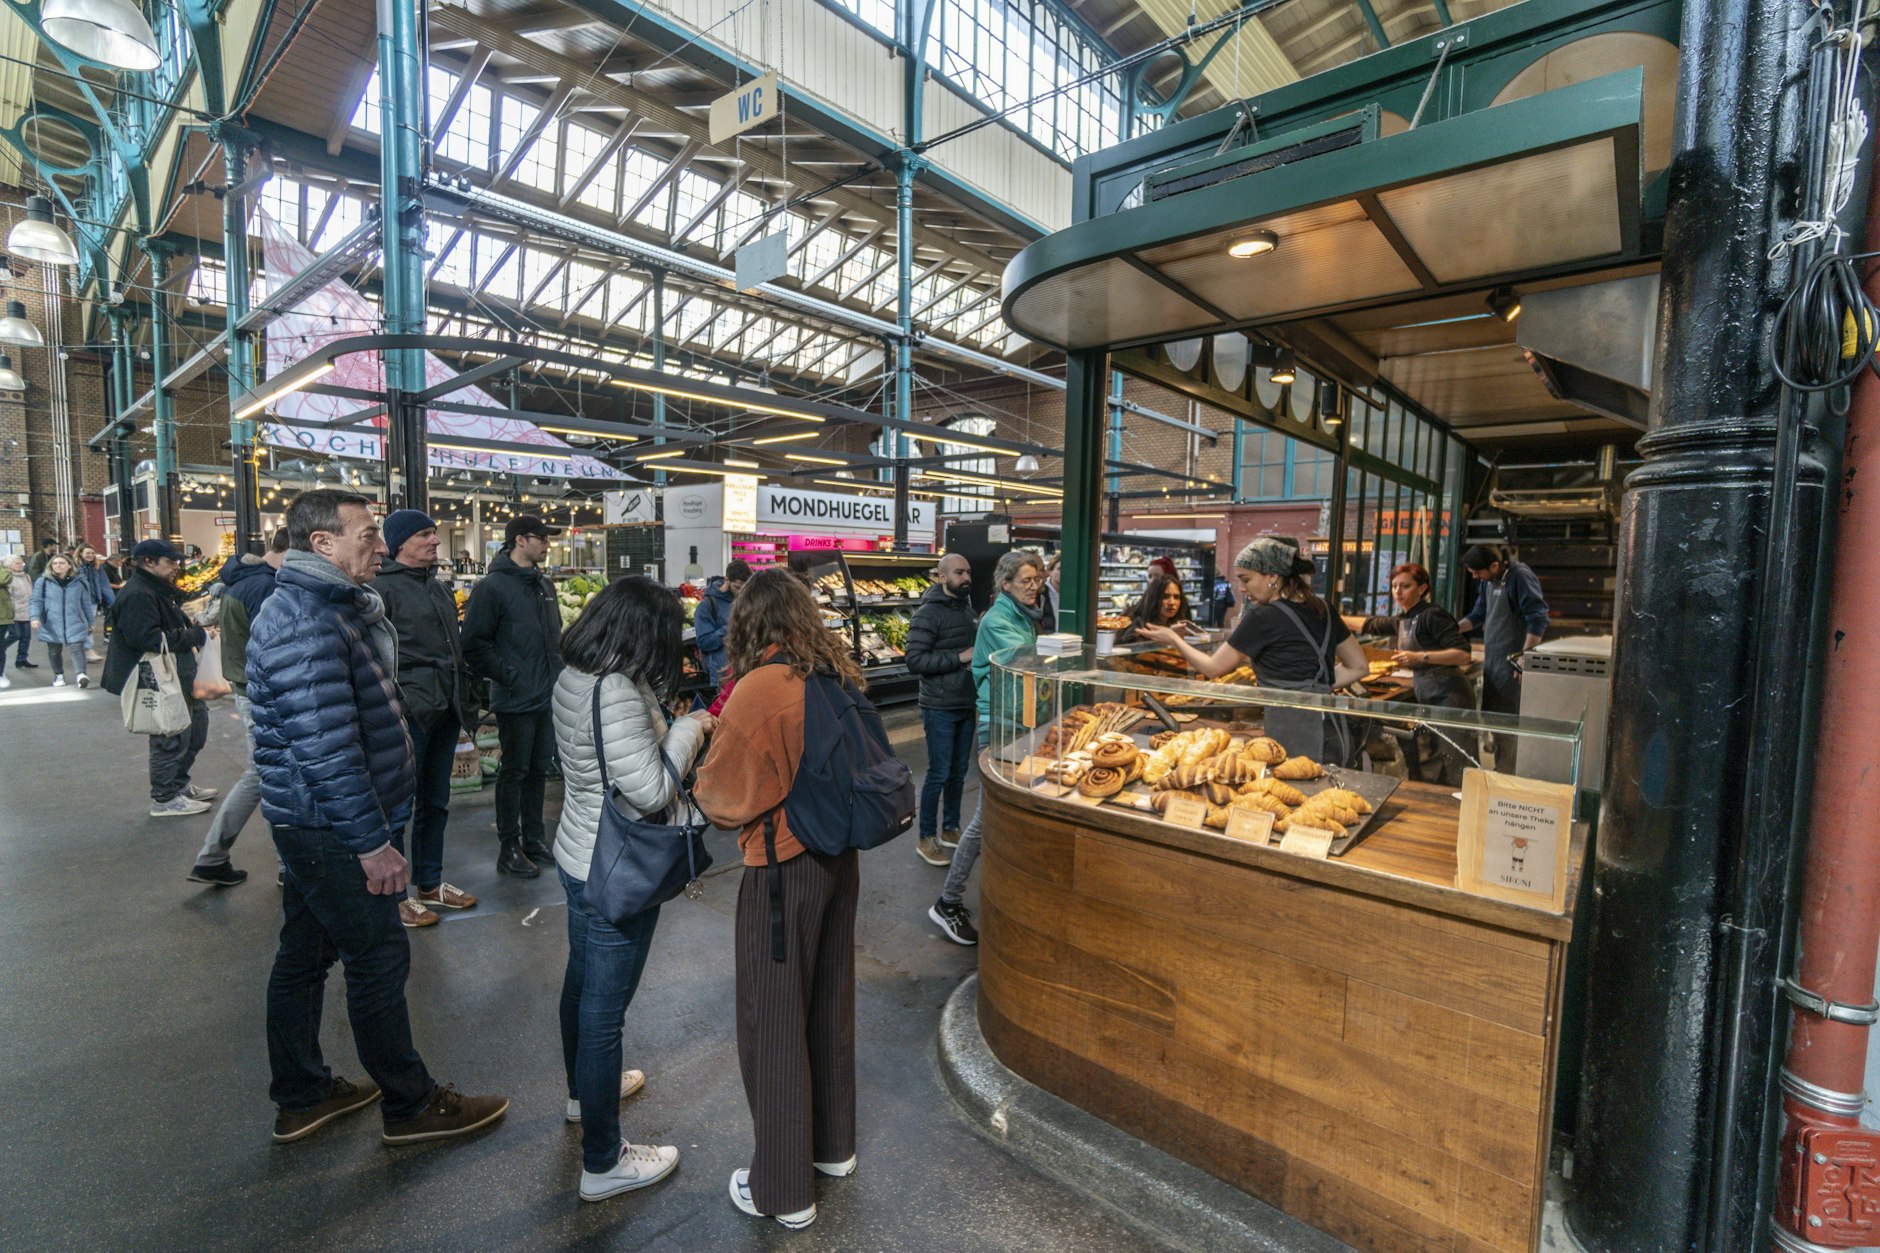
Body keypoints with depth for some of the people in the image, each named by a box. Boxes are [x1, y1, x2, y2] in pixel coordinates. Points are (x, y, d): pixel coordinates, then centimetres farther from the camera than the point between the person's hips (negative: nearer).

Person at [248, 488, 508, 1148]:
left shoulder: (323, 605, 11)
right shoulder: (305, 623, -24)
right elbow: (327, 747, -27)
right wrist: (372, 841, -24)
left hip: (309, 822, 11)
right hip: (328, 827, -11)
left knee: (305, 954, 20)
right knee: (378, 959, 2)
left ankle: (302, 1097, 37)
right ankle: (411, 1106, 19)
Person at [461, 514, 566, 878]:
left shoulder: (544, 584, 13)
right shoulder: (492, 586, -11)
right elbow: (474, 644, -14)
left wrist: (557, 671, 11)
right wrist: (508, 675, -16)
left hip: (549, 696, 7)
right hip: (516, 699, -7)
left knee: (539, 770, 15)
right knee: (514, 773, 4)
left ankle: (533, 839, 28)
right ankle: (510, 848, 18)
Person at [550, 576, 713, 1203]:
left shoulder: (572, 677, 1)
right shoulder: (616, 691, -29)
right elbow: (652, 791, -27)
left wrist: (671, 724, 3)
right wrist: (687, 730, -14)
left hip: (578, 856, 10)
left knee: (582, 980, 27)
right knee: (604, 1007, 4)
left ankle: (586, 1089, 52)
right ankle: (603, 1162, 22)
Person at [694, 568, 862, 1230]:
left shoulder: (759, 688, -21)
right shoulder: (837, 676, 0)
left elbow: (722, 796, -15)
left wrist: (701, 761, 4)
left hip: (782, 871, -7)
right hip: (839, 857, 7)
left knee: (774, 1023, 11)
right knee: (829, 1002, 23)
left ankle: (783, 1192, 29)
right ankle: (832, 1145, 44)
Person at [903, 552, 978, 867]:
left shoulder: (968, 609, 11)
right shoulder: (928, 613, -14)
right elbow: (914, 660, -20)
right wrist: (960, 657, -21)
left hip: (966, 705, 7)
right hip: (940, 708, -7)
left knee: (959, 771, 15)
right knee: (939, 774, 0)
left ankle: (951, 829, 30)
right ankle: (926, 839, 14)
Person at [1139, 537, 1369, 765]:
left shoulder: (1263, 617, -11)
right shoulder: (1321, 609, 10)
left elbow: (1212, 668, 0)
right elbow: (1359, 667, 16)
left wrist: (1174, 639, 13)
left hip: (1297, 740, -8)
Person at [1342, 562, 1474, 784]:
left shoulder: (1432, 615, -12)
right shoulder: (1402, 620, 15)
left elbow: (1463, 654, -19)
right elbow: (1369, 625, 29)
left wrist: (1420, 657, -25)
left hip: (1449, 699, -9)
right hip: (1429, 701, 9)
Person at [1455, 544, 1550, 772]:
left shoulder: (1520, 577, -15)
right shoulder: (1487, 581, 9)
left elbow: (1538, 620, -19)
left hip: (1511, 663, -9)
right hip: (1492, 660, 9)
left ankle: (1506, 775, 4)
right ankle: (1500, 770, 27)